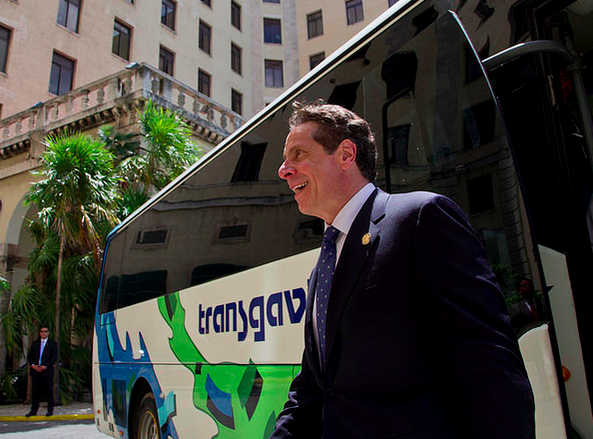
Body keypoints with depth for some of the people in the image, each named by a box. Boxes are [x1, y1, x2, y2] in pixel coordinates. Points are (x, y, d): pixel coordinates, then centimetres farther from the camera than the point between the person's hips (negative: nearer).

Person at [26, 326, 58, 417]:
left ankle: (50, 410, 8)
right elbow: (29, 356, 11)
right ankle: (34, 410, 13)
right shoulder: (35, 343, 15)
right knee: (35, 390, 4)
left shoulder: (53, 344, 4)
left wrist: (45, 366, -14)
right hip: (35, 371, 3)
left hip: (47, 370, -3)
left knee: (49, 390, -1)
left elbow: (54, 357, -3)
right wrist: (33, 365, -6)